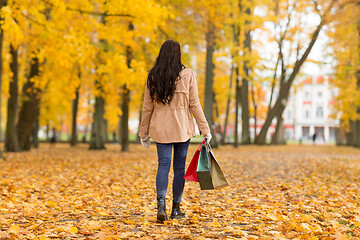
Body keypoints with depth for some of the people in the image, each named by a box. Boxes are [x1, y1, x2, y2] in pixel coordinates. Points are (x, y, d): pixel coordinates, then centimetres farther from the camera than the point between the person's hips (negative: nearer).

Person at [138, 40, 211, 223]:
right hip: (182, 128, -1)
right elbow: (194, 104, -5)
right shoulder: (187, 75, -4)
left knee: (163, 165, 2)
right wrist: (204, 128, 1)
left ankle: (161, 205, -17)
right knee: (179, 166, 8)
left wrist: (144, 132, 13)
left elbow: (147, 107, 5)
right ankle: (176, 208, 15)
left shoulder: (153, 77, 2)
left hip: (160, 128, 1)